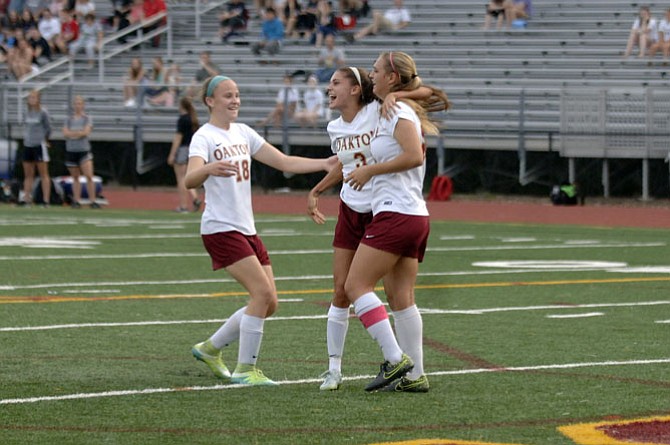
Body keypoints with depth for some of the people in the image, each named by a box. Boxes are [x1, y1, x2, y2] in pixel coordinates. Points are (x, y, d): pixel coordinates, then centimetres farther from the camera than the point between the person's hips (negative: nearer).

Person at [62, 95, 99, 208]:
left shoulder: (87, 119, 4)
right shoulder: (68, 120, 10)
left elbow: (86, 132, -11)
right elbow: (65, 134, -3)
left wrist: (72, 133, -8)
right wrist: (79, 132, -11)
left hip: (84, 151, -3)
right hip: (71, 151, 3)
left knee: (89, 176, -13)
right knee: (75, 177, 7)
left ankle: (92, 201, -12)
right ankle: (77, 200, 12)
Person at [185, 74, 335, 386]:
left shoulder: (243, 133, 12)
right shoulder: (204, 138, -11)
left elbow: (285, 162, 12)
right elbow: (190, 180, -29)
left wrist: (324, 163, 0)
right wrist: (209, 169, -51)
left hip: (247, 229, 8)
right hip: (221, 229, -8)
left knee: (269, 304, 5)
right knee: (262, 293, -18)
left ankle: (210, 348, 22)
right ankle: (245, 370, -9)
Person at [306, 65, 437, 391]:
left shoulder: (377, 112, -11)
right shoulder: (335, 128, 6)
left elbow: (426, 93, -14)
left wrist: (394, 95, -29)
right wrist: (316, 192, 22)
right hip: (351, 212, 5)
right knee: (341, 290, 1)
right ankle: (334, 368, 7)